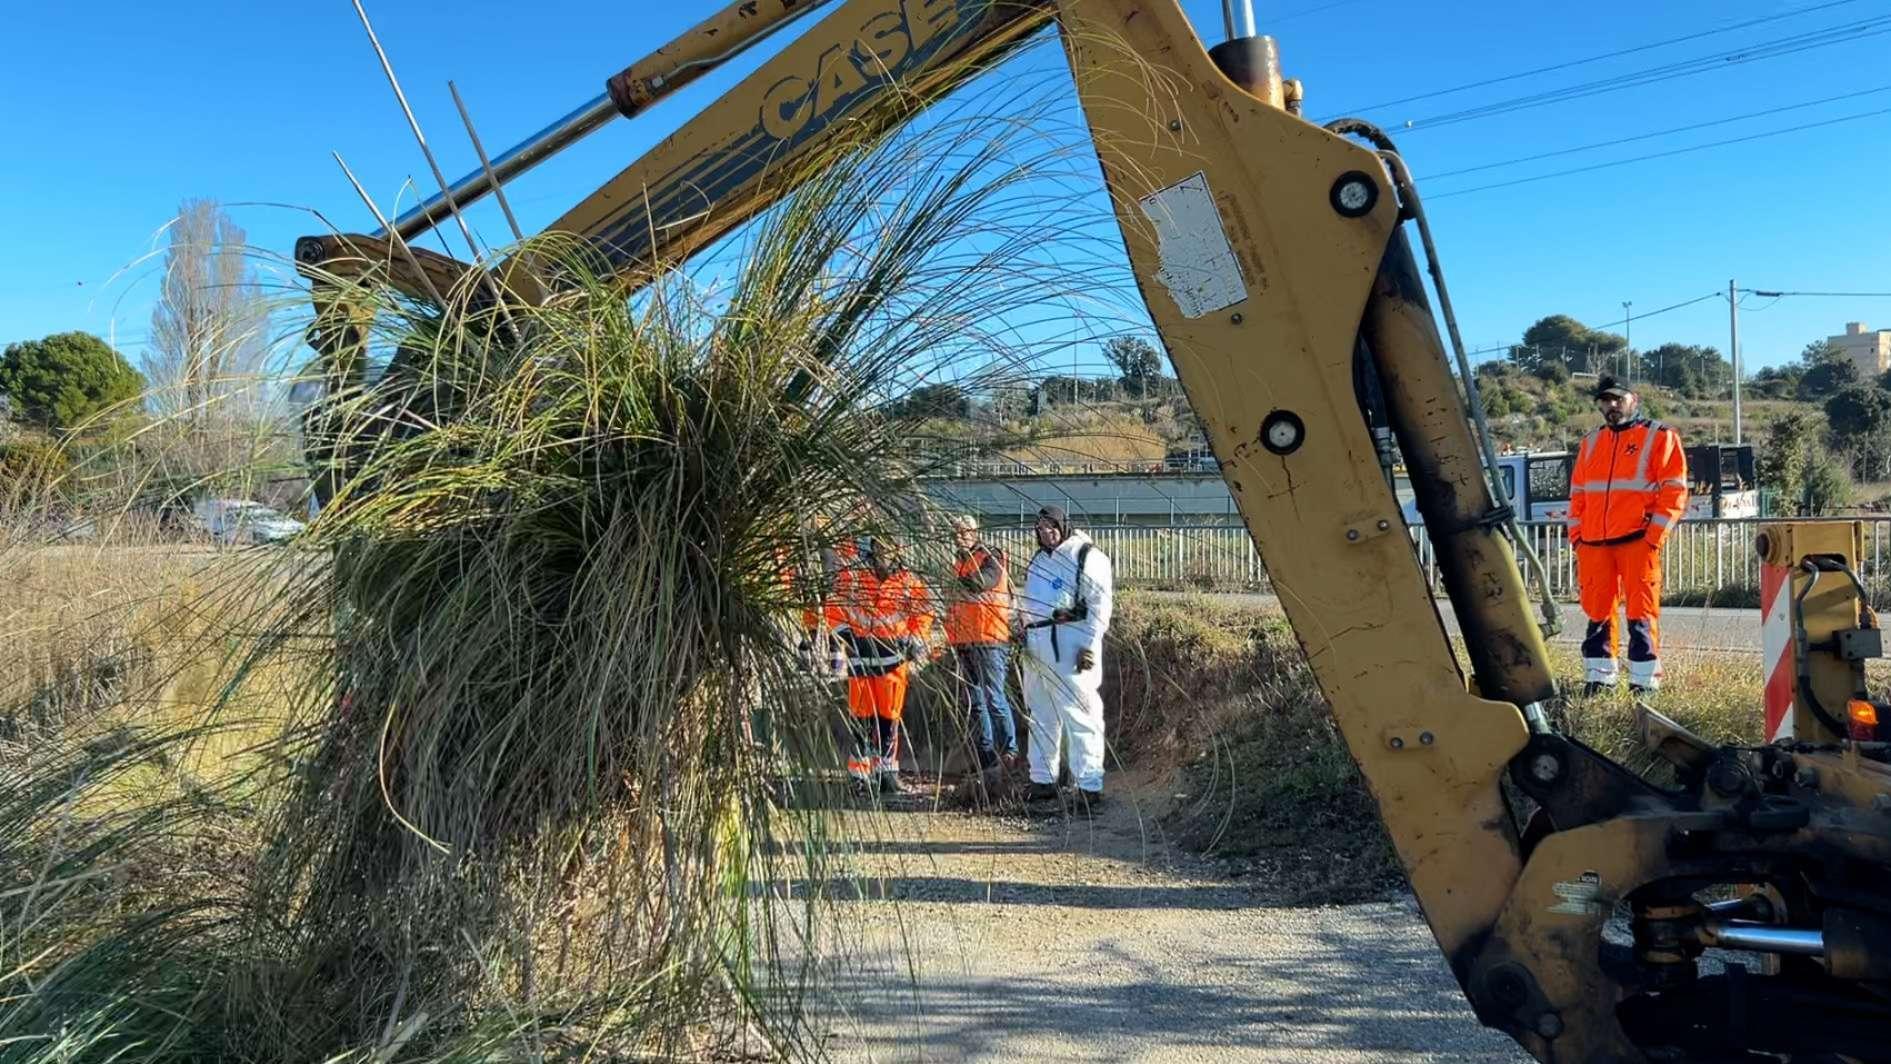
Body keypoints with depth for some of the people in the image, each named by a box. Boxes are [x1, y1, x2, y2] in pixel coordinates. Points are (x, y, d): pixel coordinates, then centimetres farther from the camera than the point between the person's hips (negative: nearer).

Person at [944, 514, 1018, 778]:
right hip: (963, 643, 8)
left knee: (994, 698, -9)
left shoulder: (990, 558, -3)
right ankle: (985, 755, 16)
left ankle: (1009, 751, -1)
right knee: (971, 702, 10)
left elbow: (982, 581, -26)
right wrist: (951, 642, 19)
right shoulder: (958, 564, 20)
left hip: (989, 640, -8)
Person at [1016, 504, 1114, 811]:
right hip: (1035, 644, 8)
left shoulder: (1087, 556, -3)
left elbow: (1100, 603, -10)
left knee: (1080, 716, -9)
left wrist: (1090, 645, -17)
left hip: (1069, 642, -8)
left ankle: (1090, 786, -6)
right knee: (1040, 716, 13)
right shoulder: (1038, 559, 22)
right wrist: (1022, 635, 18)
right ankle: (1043, 780, 22)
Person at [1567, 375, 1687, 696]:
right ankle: (1599, 678, 17)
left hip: (1637, 542, -5)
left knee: (1641, 614, -3)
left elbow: (1674, 492, -4)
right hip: (1593, 545, 5)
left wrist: (1653, 537, -12)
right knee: (1597, 613, 9)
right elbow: (1577, 493, 20)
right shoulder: (1590, 443, 19)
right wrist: (1576, 534, 8)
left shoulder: (1660, 437, 2)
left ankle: (1644, 682, 2)